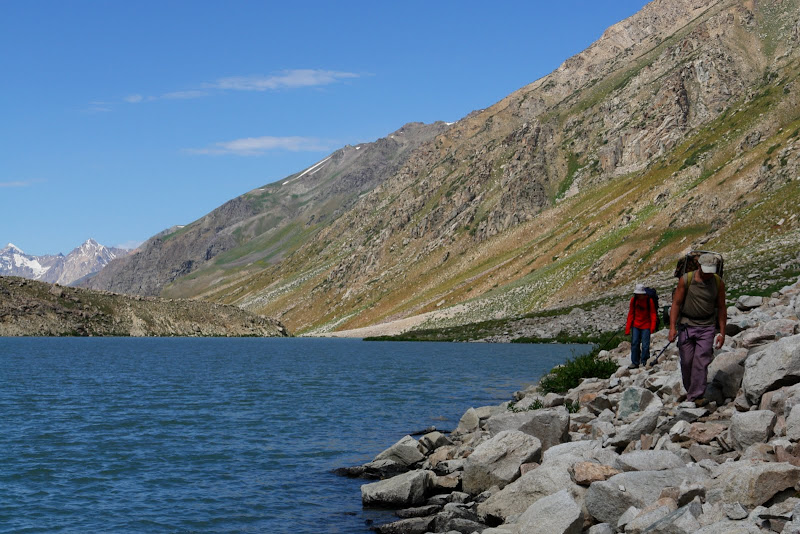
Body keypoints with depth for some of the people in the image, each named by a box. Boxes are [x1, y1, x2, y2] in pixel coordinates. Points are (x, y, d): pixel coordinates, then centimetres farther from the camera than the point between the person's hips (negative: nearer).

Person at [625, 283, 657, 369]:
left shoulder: (649, 301, -8)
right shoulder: (633, 300, 1)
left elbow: (653, 314, -4)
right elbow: (631, 314, 7)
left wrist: (653, 326, -15)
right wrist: (628, 327, 4)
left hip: (646, 326, -3)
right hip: (636, 325, 3)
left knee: (645, 345, -4)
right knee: (634, 344, -3)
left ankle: (644, 362, 7)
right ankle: (635, 362, 3)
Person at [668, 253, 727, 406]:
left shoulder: (718, 283, -2)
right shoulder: (685, 280, -8)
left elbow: (721, 308, 6)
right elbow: (676, 303, -5)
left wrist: (722, 333, 4)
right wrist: (672, 327, -12)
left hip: (707, 327, 0)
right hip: (686, 325, 0)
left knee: (701, 362, -10)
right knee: (686, 362, 2)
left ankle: (696, 397, -9)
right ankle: (689, 390, 23)